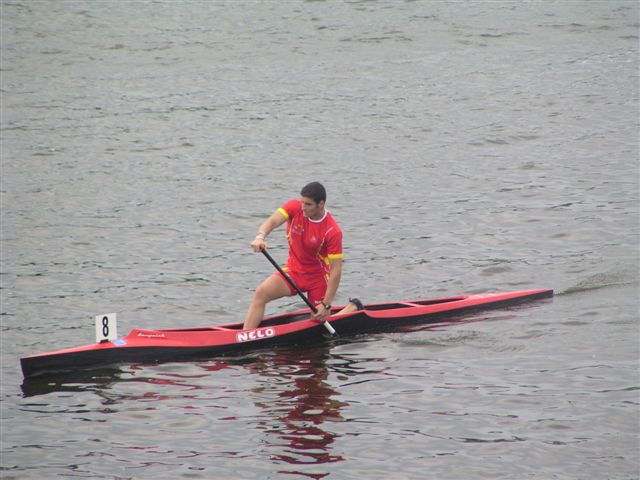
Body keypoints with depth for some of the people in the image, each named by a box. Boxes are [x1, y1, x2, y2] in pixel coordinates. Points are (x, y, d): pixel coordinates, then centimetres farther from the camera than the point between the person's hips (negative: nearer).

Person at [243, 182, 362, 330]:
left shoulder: (332, 231, -23)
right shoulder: (295, 207, -12)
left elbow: (336, 270, -21)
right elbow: (272, 221, -26)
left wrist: (326, 304, -22)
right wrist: (260, 237, -50)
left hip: (318, 276, -3)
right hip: (293, 269, 3)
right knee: (261, 293, -21)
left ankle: (353, 307, 33)